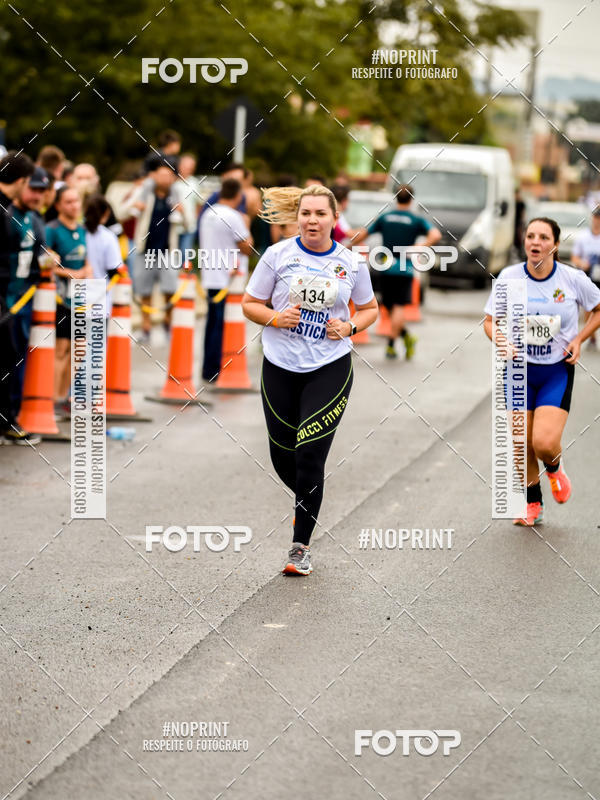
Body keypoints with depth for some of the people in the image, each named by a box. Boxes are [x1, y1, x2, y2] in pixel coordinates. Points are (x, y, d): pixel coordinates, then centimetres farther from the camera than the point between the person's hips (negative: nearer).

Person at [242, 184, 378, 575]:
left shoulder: (351, 263, 0)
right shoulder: (278, 255, -2)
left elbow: (369, 309, 14)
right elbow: (250, 303, 5)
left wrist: (350, 327, -6)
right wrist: (275, 317, -15)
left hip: (330, 368, -1)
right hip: (281, 367, 1)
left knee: (310, 456, -10)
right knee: (283, 458, 7)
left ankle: (301, 546, 1)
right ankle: (308, 504, 41)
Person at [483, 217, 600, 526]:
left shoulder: (573, 279, -9)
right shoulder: (509, 277, -5)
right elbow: (491, 321, 4)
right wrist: (500, 339, -16)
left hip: (558, 371, -2)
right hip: (519, 369, 2)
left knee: (544, 443, -16)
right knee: (522, 445, 3)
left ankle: (555, 469, 21)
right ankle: (532, 503, 26)